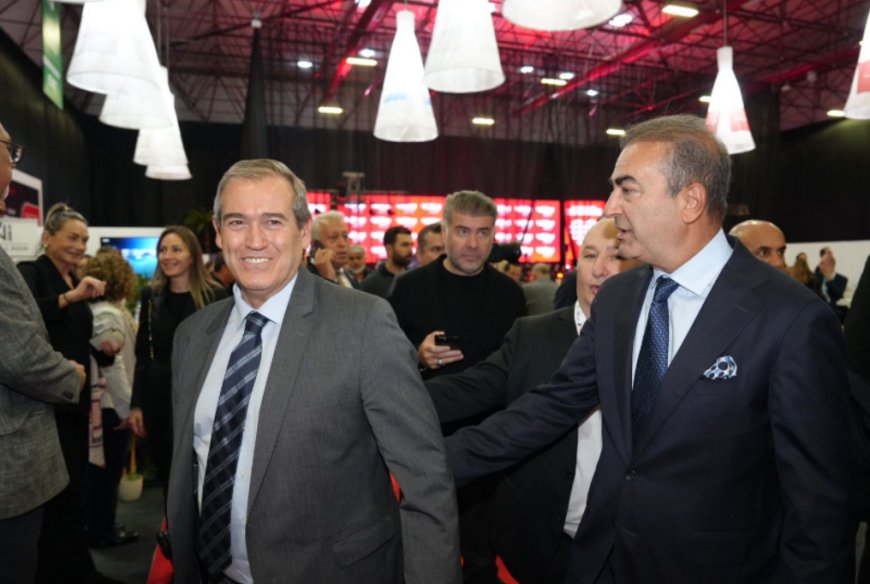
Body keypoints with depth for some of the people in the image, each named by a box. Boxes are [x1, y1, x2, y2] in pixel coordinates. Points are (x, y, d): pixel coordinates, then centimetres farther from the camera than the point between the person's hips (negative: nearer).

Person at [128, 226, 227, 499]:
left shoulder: (215, 295, -7)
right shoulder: (151, 295, 6)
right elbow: (143, 354, 9)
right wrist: (136, 404, 5)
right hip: (159, 396, 4)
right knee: (167, 475, 14)